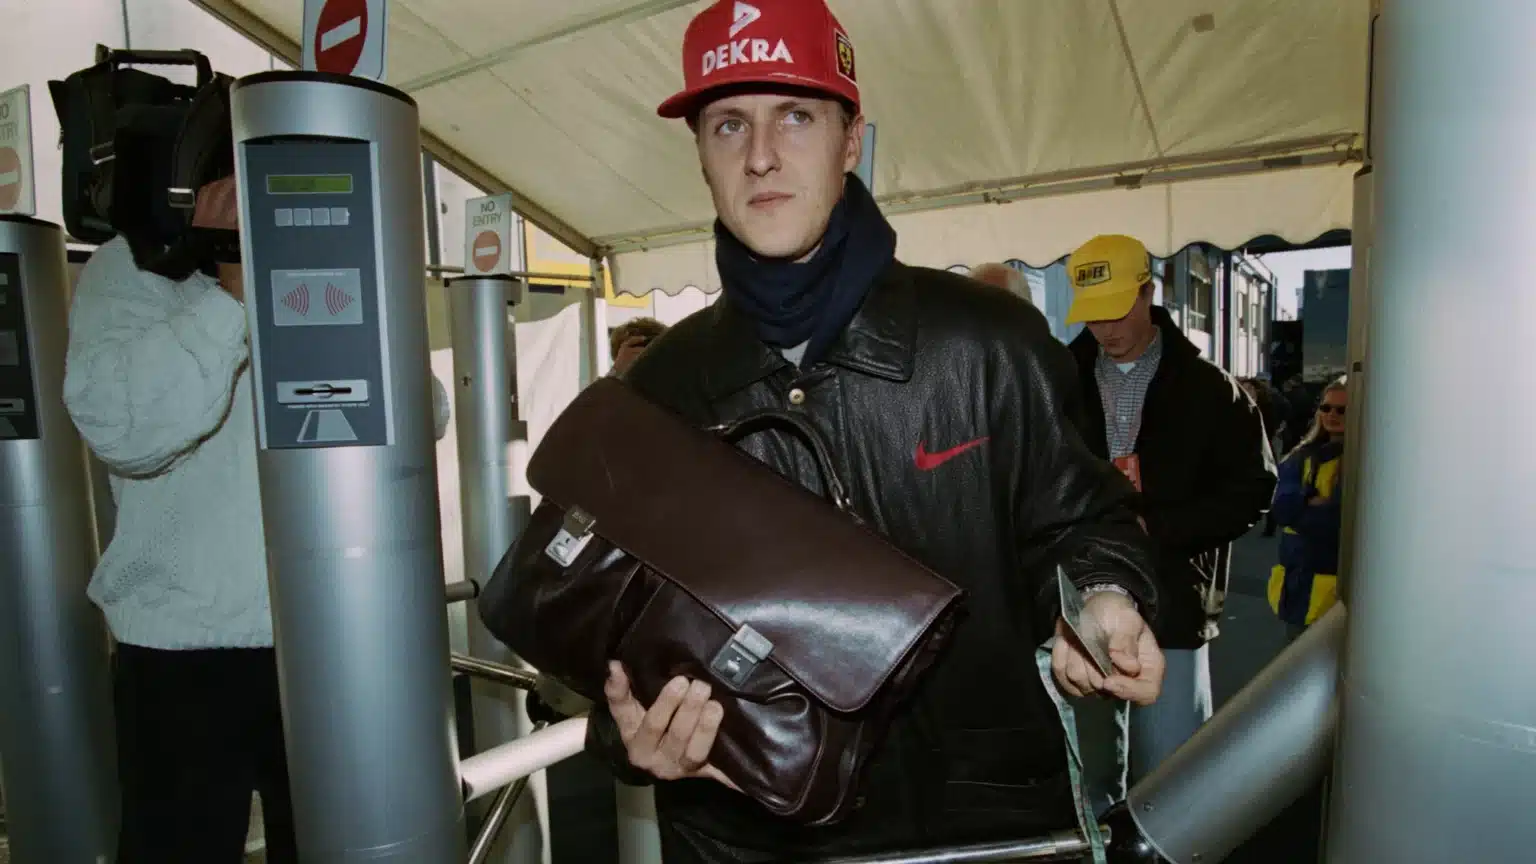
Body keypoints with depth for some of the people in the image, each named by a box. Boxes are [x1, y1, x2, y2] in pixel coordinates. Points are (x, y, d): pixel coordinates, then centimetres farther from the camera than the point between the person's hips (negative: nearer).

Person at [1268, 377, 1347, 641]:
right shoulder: (1303, 456, 9)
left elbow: (1340, 518, -19)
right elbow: (1282, 508, -4)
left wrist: (1302, 507, -6)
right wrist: (1320, 505, -16)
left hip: (1336, 586, -5)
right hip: (1296, 582, 5)